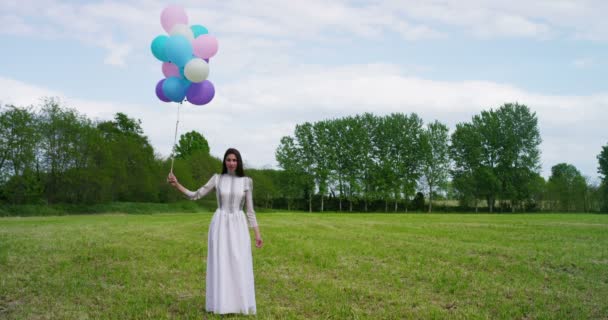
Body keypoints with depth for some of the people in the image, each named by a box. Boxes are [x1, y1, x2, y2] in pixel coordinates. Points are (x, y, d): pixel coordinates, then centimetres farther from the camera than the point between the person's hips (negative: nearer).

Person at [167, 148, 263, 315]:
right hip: (220, 225, 0)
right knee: (220, 264, 0)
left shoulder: (246, 181, 4)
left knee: (240, 266, -1)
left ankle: (239, 304, 11)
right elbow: (195, 195, 3)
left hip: (238, 226, 1)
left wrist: (257, 233, 3)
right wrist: (176, 184, -11)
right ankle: (221, 304, 11)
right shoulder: (217, 179, 3)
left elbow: (250, 210, 7)